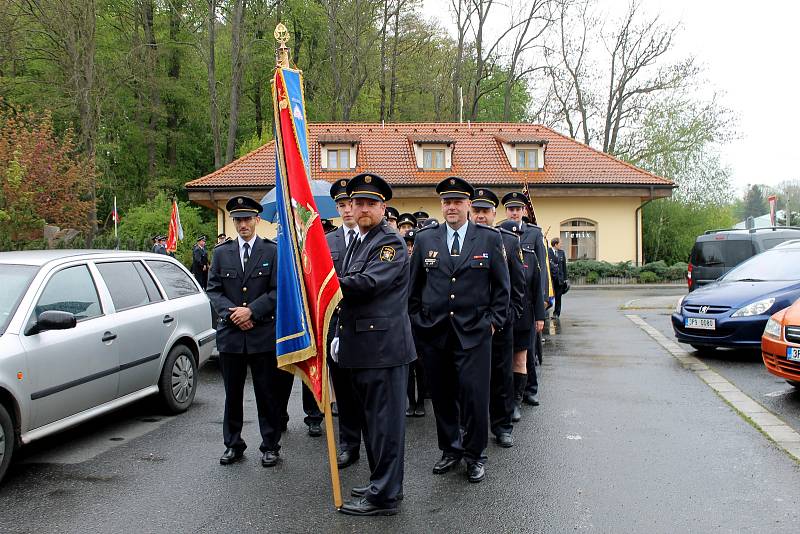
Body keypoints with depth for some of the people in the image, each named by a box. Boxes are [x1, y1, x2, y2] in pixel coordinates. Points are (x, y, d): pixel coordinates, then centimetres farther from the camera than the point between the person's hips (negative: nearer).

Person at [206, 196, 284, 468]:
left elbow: (278, 290, -5)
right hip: (230, 333, 3)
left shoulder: (273, 251, 0)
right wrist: (232, 313, -10)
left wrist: (251, 310, -14)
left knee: (268, 394, 4)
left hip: (263, 333, -3)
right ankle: (233, 445, 24)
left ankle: (270, 446, 16)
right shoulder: (221, 253, 9)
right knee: (232, 394, 12)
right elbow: (213, 289, 6)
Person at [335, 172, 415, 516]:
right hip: (360, 346, 10)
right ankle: (381, 484, 30)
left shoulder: (391, 242, -11)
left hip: (384, 346, -10)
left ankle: (384, 496, 6)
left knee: (384, 420, -2)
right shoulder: (357, 244, 18)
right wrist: (340, 334, 19)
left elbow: (367, 282, -24)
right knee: (371, 419, 17)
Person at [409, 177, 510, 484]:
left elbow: (501, 285, 6)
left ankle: (475, 455, 15)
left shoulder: (490, 238, 3)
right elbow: (414, 285, 12)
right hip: (433, 331, 2)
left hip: (474, 331, -2)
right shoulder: (425, 239, 7)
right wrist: (415, 320, 8)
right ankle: (450, 450, 25)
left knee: (475, 394, -3)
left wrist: (494, 321, 1)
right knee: (442, 395, 8)